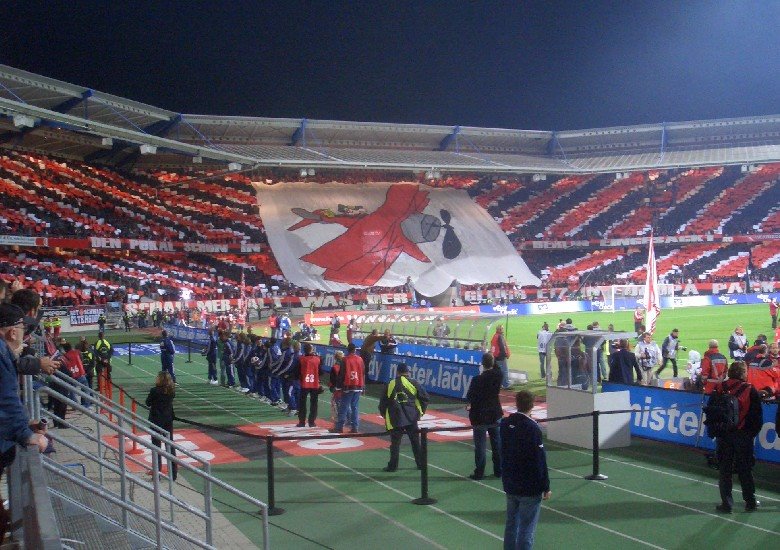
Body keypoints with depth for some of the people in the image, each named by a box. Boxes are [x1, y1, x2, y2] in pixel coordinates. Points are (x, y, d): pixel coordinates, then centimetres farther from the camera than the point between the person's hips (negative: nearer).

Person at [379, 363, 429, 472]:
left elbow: (382, 402, 7)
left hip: (395, 419, 0)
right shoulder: (413, 383, 1)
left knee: (395, 442, 5)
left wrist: (384, 415, 20)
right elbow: (425, 398, 2)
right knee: (415, 442, 11)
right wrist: (421, 412, 13)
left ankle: (392, 466, 5)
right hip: (412, 418, 0)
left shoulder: (389, 385, 4)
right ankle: (421, 464, 16)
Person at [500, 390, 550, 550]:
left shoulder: (505, 423, -1)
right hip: (530, 488, -6)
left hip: (510, 485, 6)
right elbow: (540, 461, -16)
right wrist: (545, 487, -8)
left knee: (511, 525, 18)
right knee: (526, 531, 1)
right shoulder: (532, 428, -20)